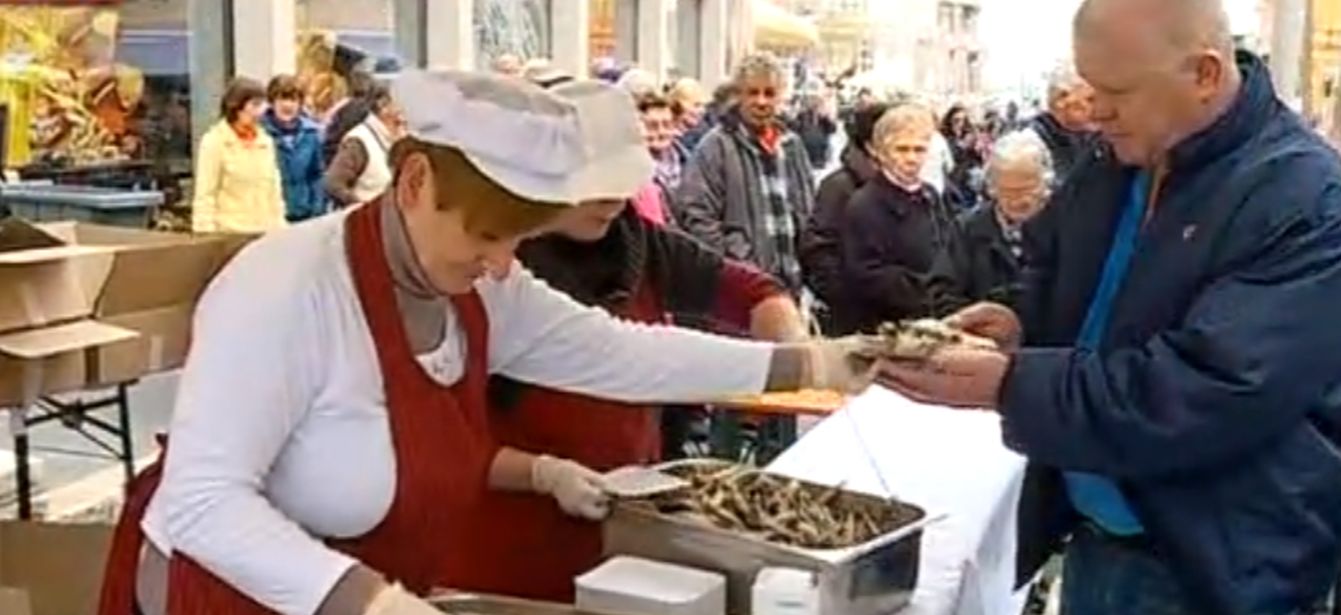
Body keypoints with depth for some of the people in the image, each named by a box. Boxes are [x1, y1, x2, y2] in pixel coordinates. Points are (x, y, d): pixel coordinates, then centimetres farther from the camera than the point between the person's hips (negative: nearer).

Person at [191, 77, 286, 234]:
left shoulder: (266, 142, 11)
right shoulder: (214, 142, -4)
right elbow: (204, 195, -7)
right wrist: (207, 234, -13)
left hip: (265, 233, 5)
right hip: (230, 233, -5)